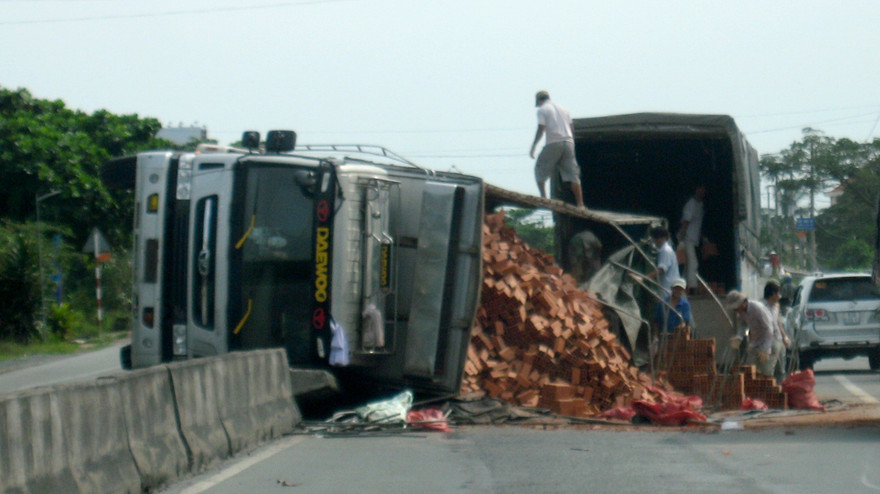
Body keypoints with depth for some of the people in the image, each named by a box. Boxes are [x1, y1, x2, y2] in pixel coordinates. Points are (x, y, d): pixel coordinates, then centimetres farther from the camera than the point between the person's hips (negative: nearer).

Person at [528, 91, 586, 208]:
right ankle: (580, 204, -3)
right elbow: (572, 128, 17)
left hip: (553, 144, -5)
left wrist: (533, 147, -4)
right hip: (568, 142, 5)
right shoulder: (563, 109, 21)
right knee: (573, 174, 3)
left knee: (540, 170, 10)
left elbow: (541, 129, -7)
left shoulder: (542, 110, 3)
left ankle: (543, 197, -2)